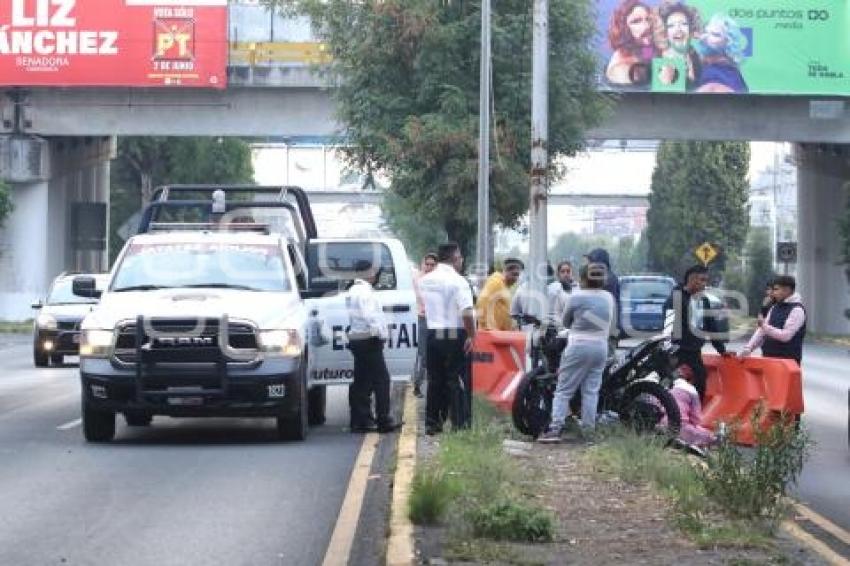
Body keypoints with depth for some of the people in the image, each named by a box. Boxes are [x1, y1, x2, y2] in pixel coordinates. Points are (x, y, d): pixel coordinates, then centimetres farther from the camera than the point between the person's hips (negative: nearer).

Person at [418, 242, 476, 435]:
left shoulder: (424, 281, 8)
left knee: (434, 379, 12)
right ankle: (459, 423, -2)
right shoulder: (458, 281, -12)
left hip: (431, 334, 6)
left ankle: (432, 422, 13)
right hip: (454, 336, -6)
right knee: (456, 379, -1)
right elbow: (467, 313, -20)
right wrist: (472, 335, -13)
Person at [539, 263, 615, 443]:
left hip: (579, 347, -4)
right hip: (601, 347, 4)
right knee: (591, 390, 6)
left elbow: (566, 322, 6)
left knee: (563, 390, -1)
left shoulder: (577, 297, -7)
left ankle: (555, 428, -9)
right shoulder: (609, 298, 6)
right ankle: (588, 431, 3)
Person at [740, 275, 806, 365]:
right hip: (769, 358, 8)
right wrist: (748, 348, 2)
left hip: (787, 360, -8)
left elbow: (785, 335, -19)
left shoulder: (797, 310, -10)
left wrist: (765, 326, -19)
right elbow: (762, 330, 14)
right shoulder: (775, 308, 14)